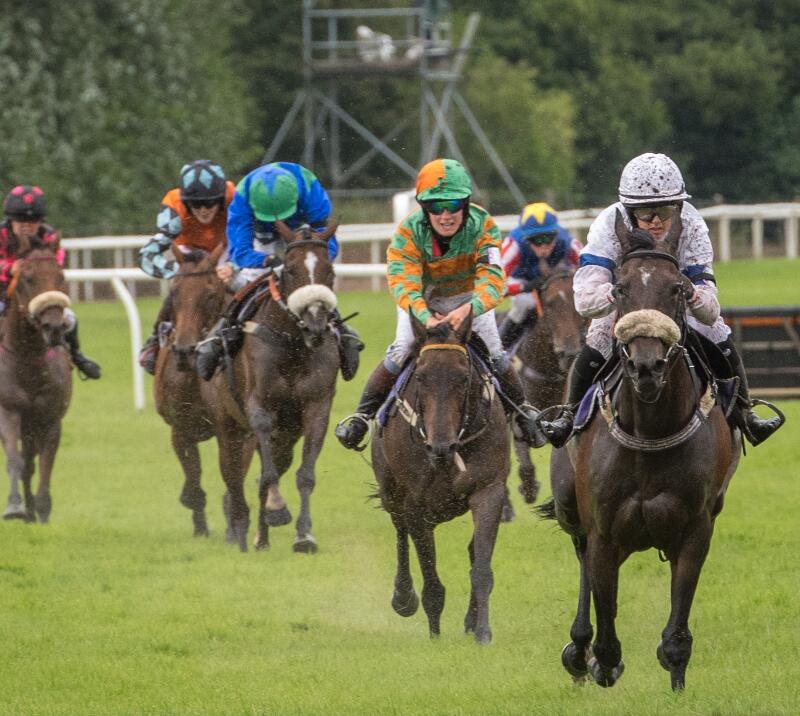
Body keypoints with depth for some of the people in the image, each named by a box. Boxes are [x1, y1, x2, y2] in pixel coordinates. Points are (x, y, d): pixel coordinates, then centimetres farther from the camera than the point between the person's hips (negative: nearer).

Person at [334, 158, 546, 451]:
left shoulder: (483, 226, -33)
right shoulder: (409, 232, -34)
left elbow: (492, 278, -42)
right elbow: (403, 282, -42)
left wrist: (468, 309, -63)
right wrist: (426, 317, -62)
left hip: (469, 295, 1)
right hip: (421, 299, -1)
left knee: (495, 354, -3)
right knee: (400, 352, -15)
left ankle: (522, 411, 22)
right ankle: (363, 414, -2)